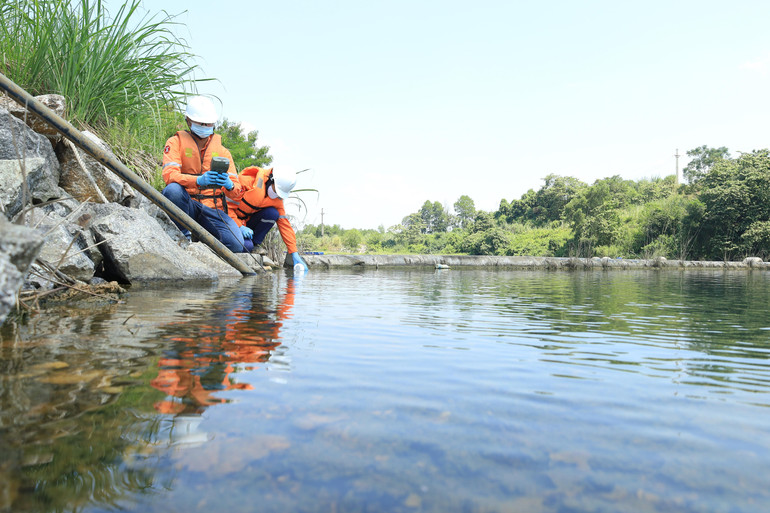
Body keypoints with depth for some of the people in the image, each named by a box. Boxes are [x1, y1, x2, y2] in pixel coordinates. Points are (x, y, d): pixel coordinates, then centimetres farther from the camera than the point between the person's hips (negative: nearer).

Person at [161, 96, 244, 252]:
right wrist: (199, 180, -32)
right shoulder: (176, 142, 5)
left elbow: (237, 190, 6)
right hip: (187, 204, -1)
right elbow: (169, 175, -13)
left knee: (236, 245, -24)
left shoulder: (222, 151, 14)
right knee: (173, 189, -37)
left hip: (212, 208, 2)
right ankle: (184, 235, -15)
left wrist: (229, 185, -21)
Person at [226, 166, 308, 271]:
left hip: (248, 222, 5)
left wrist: (295, 254, -11)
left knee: (273, 213, -21)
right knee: (246, 246, -32)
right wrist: (240, 226, -28)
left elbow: (285, 225, -5)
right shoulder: (247, 182, -23)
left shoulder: (277, 199, -6)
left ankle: (254, 243, -9)